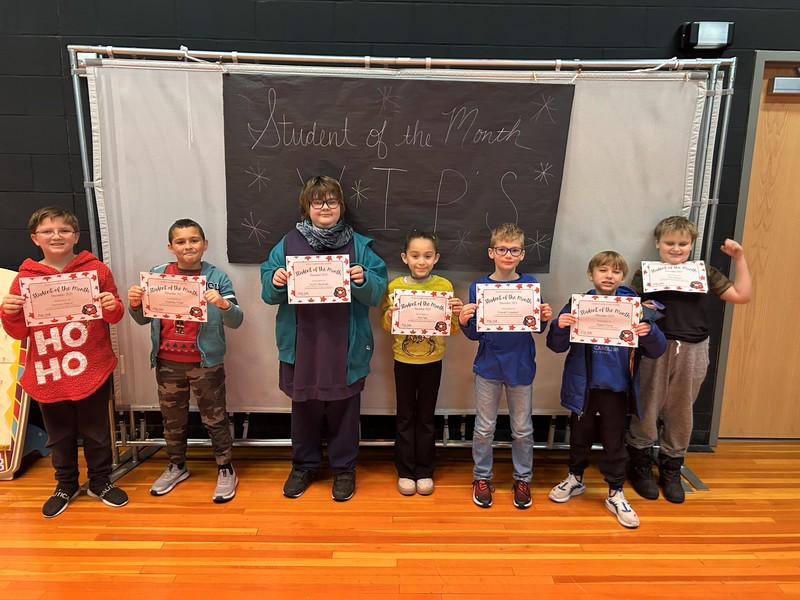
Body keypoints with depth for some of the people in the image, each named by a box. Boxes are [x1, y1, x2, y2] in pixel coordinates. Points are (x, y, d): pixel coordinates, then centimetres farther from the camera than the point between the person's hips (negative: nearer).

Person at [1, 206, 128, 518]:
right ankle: (66, 485, 35)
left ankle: (100, 481, 31)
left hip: (92, 368, -1)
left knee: (96, 430, 11)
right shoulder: (25, 278, 1)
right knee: (60, 434, 16)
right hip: (47, 372, 2)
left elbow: (115, 316, 3)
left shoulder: (97, 270, -2)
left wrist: (112, 307, -19)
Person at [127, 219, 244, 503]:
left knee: (215, 418, 9)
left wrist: (223, 304, -34)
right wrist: (134, 304, -13)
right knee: (172, 418, 20)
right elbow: (143, 319, 7)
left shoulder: (217, 277, -10)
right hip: (167, 362, 4)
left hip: (206, 363, -3)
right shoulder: (157, 275, -1)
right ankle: (176, 466, 40)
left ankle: (225, 470, 26)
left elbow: (235, 321, -14)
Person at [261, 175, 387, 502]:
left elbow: (376, 294, -3)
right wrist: (275, 282, -18)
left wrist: (362, 280, -22)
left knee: (343, 408, 10)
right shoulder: (289, 243, 4)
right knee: (304, 407, 14)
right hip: (302, 344, 1)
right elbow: (269, 294, 3)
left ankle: (344, 468, 29)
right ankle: (304, 465, 34)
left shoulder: (359, 245, 2)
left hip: (345, 347, -1)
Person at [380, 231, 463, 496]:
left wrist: (456, 313, -20)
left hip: (432, 360, 0)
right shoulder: (395, 286, -6)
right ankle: (405, 471, 24)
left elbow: (452, 329, 0)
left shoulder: (444, 286, -5)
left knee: (426, 416, 11)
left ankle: (425, 471, 25)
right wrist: (389, 317, -21)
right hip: (404, 359, 0)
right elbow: (386, 326, 0)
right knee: (405, 416, 10)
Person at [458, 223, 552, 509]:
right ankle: (482, 477, 30)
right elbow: (475, 334, -3)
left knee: (522, 429, 14)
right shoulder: (478, 287, -6)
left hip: (521, 366, 1)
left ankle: (522, 478, 33)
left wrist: (544, 319, -21)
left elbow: (537, 328, -1)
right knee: (484, 428, 12)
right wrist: (464, 322, -23)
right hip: (488, 366, 0)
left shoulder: (530, 284, -4)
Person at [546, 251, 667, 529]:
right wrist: (559, 326, -27)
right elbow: (557, 346, -6)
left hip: (617, 390, 0)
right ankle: (575, 479, 40)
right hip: (583, 387, 1)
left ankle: (615, 494, 28)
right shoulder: (577, 305, -7)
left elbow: (656, 351, -4)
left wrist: (649, 333, -26)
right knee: (580, 436, 17)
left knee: (614, 442, 10)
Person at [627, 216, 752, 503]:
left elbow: (742, 295, 5)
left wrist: (739, 259, 1)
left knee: (680, 413, 15)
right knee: (646, 410, 7)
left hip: (692, 351, 3)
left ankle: (671, 471, 32)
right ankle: (640, 467, 26)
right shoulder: (645, 273, -1)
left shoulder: (704, 273, 6)